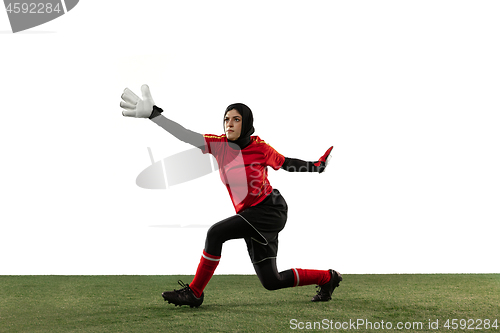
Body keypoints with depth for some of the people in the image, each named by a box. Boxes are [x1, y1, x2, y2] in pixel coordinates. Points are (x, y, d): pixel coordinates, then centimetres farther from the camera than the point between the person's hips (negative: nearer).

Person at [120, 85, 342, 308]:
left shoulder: (260, 148, -11)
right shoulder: (219, 145, -2)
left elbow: (286, 163, 8)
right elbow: (185, 135, -13)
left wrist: (316, 166, -2)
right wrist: (153, 114, -23)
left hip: (270, 210, -6)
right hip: (249, 214, 6)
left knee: (216, 233, -23)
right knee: (271, 282, 9)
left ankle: (194, 293, -9)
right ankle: (327, 278, 28)